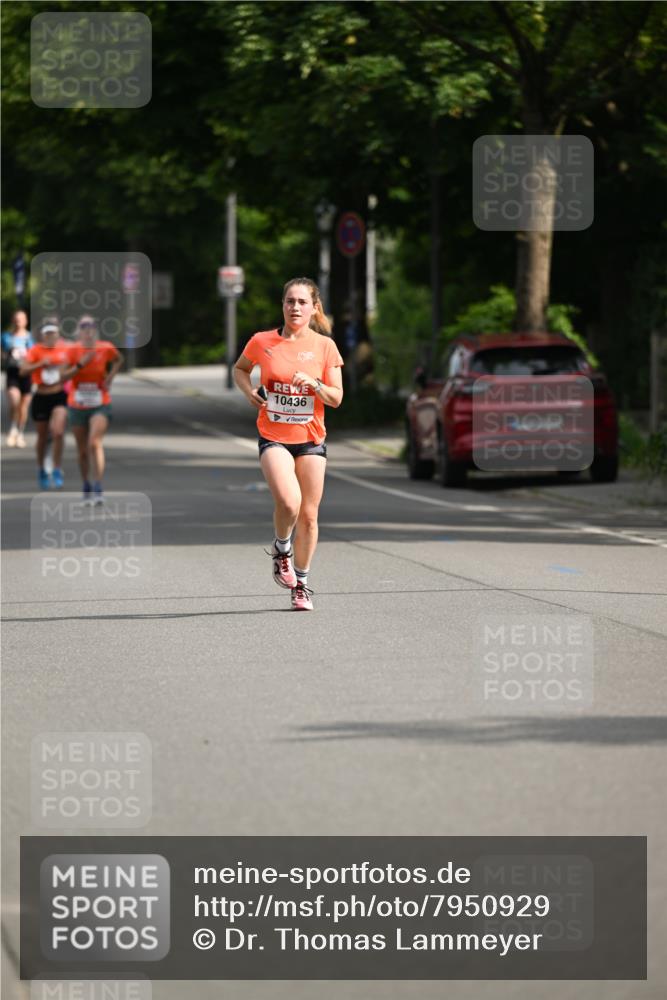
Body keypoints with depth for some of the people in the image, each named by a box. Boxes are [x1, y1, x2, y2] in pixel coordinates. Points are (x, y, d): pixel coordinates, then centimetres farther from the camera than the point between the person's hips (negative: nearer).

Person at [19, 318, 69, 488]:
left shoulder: (65, 349, 1)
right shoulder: (35, 350, -5)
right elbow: (23, 370, -18)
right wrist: (40, 364, -30)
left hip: (60, 396, 0)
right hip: (41, 397, 0)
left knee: (58, 432, -18)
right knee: (43, 437, 11)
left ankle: (57, 471, -7)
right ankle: (41, 471, 32)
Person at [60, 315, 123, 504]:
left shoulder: (106, 348, -3)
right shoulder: (72, 350, -5)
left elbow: (119, 360, 20)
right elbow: (64, 376, -13)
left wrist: (111, 375, 4)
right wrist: (80, 365, -26)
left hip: (100, 405, -2)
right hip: (77, 406, 2)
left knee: (95, 444, -20)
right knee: (82, 450, 10)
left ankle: (98, 488, -24)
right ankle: (86, 486, 30)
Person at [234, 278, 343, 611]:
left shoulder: (325, 346, -1)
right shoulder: (262, 342, -2)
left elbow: (336, 398, -1)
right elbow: (240, 369, 18)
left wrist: (313, 383, -19)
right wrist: (249, 391, -1)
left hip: (311, 439, 2)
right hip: (274, 437, -2)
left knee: (308, 515, 4)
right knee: (288, 502, -24)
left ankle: (301, 583, 21)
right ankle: (281, 549, 7)